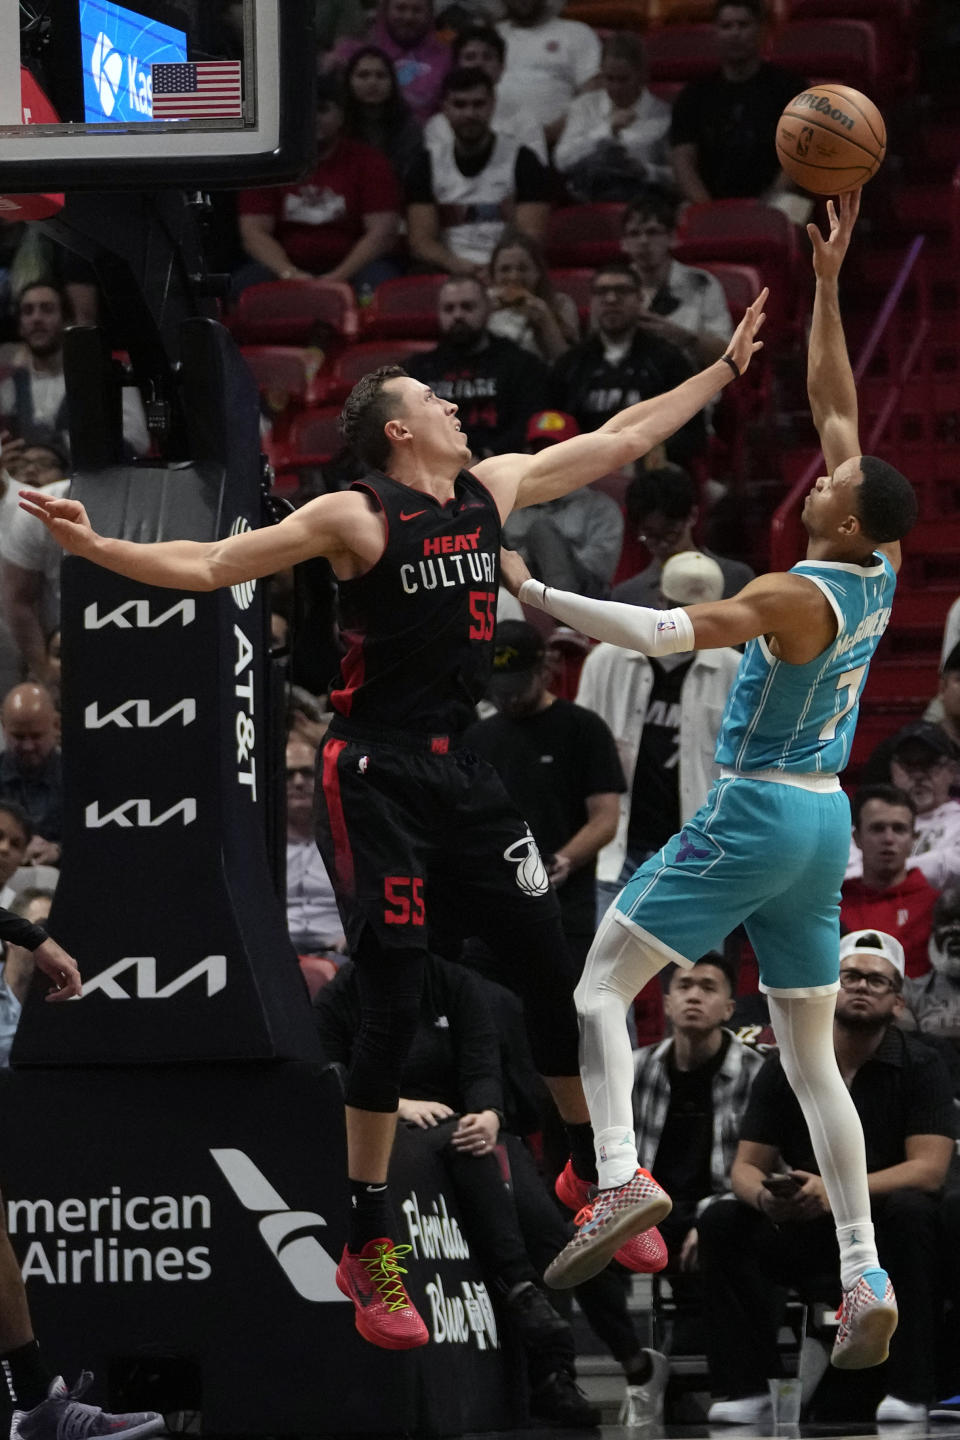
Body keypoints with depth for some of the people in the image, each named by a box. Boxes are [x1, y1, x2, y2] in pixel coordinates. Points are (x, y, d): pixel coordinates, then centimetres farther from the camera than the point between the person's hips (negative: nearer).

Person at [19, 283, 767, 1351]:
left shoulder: (493, 489, 9)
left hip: (459, 772, 6)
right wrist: (98, 549, -25)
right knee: (392, 1007, -8)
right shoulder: (353, 519, -9)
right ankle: (367, 1247, 0)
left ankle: (595, 1176, 30)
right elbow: (211, 566, -11)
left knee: (557, 972, 8)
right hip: (374, 776, -6)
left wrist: (726, 366, 23)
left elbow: (620, 439, 19)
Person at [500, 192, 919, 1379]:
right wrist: (829, 280, 10)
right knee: (812, 1059, 9)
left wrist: (535, 595, -26)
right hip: (824, 824, 8)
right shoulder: (878, 577, 2)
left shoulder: (795, 596, -18)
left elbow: (664, 632, -29)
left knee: (601, 985, -4)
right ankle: (865, 1274, 1)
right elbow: (833, 401, 9)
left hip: (752, 815, -8)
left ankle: (621, 1178, -24)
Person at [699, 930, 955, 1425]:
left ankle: (909, 1389, -32)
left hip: (884, 1235, -3)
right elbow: (746, 1166, 0)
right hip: (804, 1235, 3)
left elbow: (928, 1169, -17)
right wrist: (764, 1197, -27)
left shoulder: (920, 1067, -6)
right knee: (721, 1222, -20)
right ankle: (746, 1387, -19)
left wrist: (834, 1193, -31)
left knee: (912, 1212, -35)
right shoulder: (784, 1069, 2)